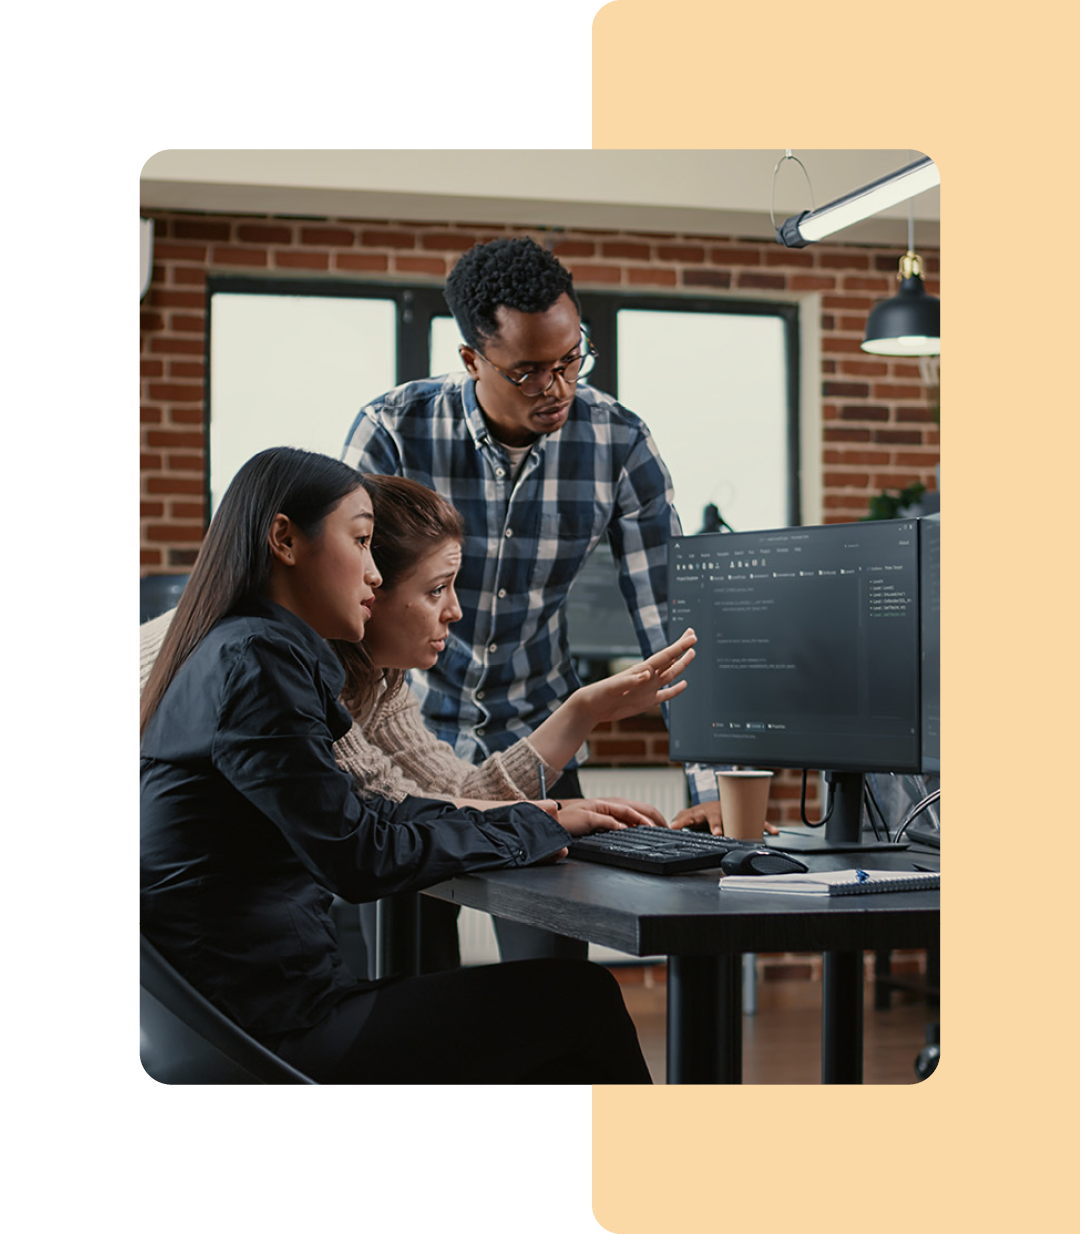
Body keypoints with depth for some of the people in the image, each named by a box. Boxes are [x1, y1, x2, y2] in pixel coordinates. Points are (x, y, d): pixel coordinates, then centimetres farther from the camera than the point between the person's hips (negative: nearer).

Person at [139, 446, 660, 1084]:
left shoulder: (240, 654, 15)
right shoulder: (255, 661, -16)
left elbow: (348, 811, 18)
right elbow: (360, 856, -19)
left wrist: (545, 816, 10)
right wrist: (530, 828, -5)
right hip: (280, 1028, -9)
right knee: (580, 996, -3)